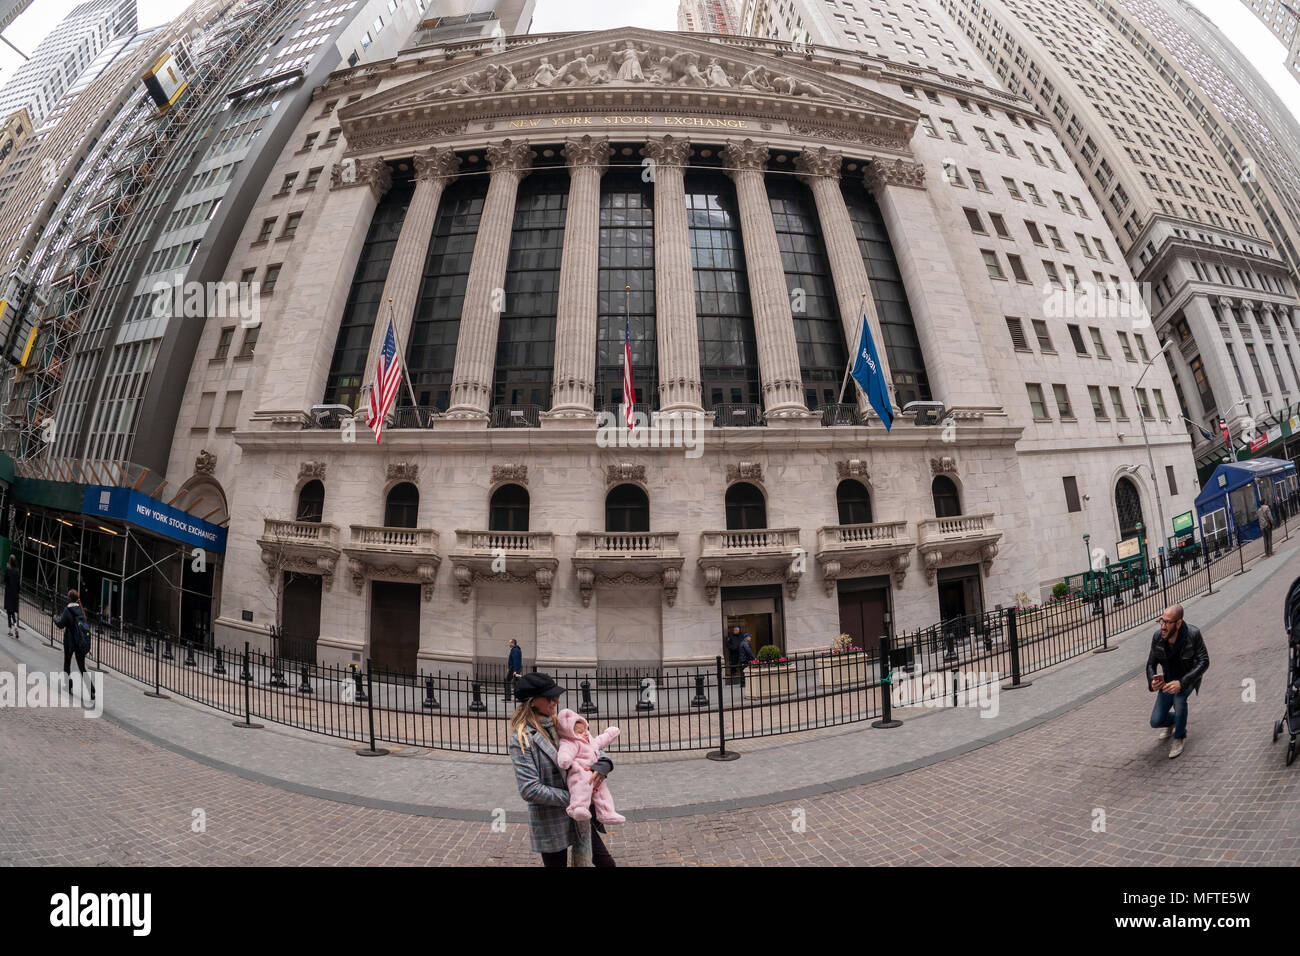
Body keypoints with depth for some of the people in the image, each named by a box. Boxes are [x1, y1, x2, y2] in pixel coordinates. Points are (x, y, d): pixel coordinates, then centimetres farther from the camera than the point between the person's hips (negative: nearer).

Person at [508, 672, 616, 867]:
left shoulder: (557, 726, 2)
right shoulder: (522, 739, -18)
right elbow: (529, 790, -21)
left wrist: (602, 764, -10)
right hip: (550, 825, -6)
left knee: (606, 862, 14)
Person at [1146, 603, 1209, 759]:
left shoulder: (1193, 635, -29)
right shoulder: (1158, 637, -18)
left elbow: (1203, 663, -30)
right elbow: (1151, 664, -7)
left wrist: (1181, 683, -41)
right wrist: (1152, 681, -29)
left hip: (1189, 677, -3)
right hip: (1169, 678, 3)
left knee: (1179, 697, -37)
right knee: (1156, 721, -6)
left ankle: (1179, 737, -9)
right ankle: (1171, 721, 34)